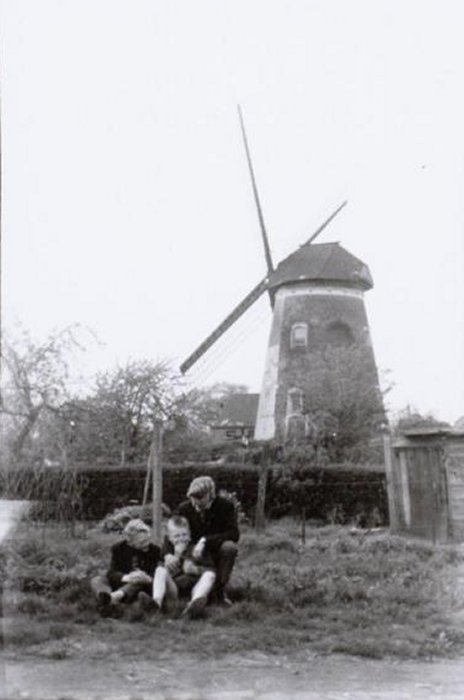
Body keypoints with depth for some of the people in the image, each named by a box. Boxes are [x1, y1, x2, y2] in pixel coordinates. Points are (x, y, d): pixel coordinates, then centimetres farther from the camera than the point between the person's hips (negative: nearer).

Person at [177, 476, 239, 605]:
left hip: (217, 553, -3)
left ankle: (219, 591, -14)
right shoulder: (184, 508, -7)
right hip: (195, 554, 3)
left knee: (229, 547, -35)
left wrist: (205, 540, -35)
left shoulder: (225, 506, -15)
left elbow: (234, 534, -24)